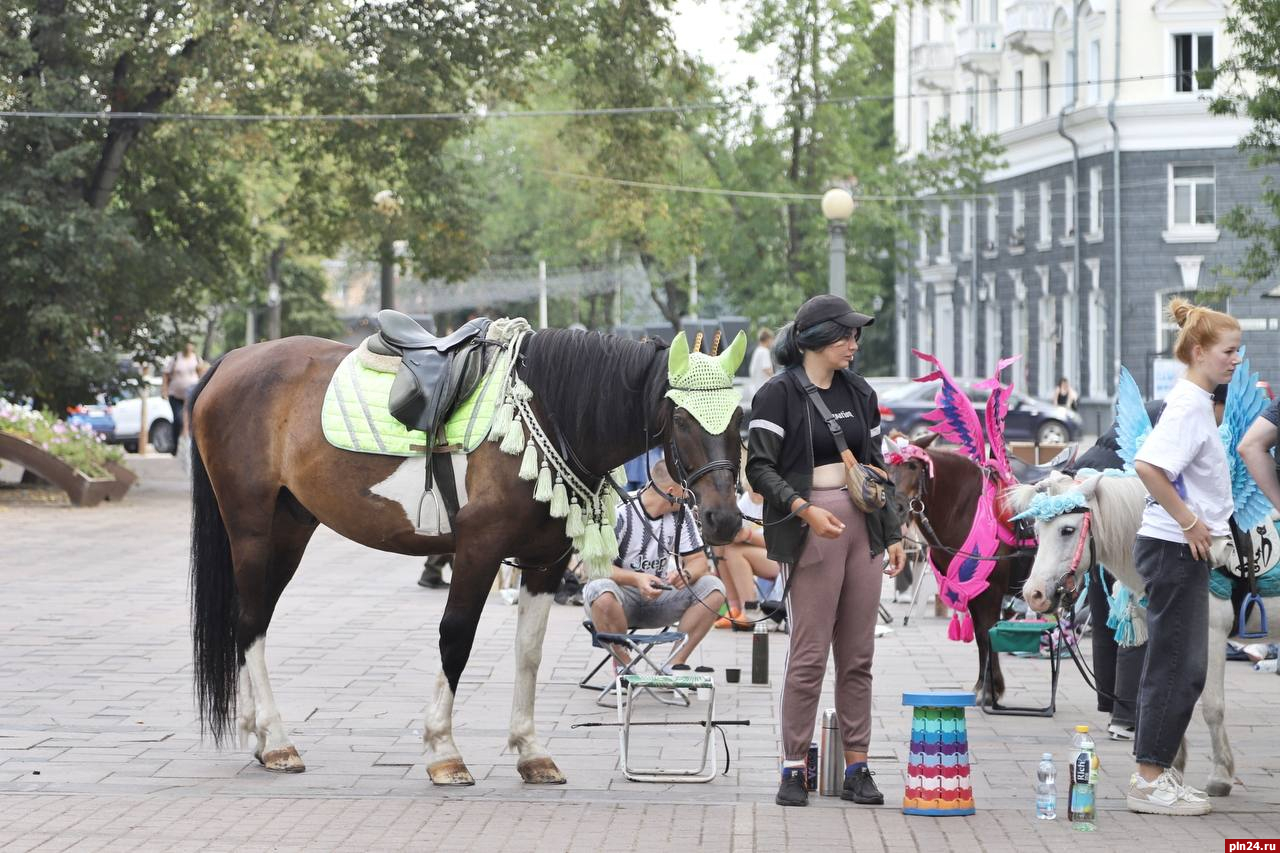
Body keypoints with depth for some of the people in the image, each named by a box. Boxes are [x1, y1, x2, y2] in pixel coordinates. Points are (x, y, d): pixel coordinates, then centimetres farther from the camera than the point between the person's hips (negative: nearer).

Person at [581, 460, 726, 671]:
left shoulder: (681, 515, 1)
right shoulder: (621, 512, -16)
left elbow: (698, 560, 2)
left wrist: (686, 574, -24)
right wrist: (636, 579, -36)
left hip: (658, 595, 5)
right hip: (623, 593, -5)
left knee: (713, 587, -15)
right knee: (601, 592, -40)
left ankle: (677, 663, -12)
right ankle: (623, 665, -20)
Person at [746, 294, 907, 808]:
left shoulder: (859, 394, 15)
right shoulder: (779, 394, -4)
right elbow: (760, 467, -11)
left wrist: (893, 533, 15)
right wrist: (805, 509, -24)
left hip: (862, 529, 6)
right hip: (811, 533, -6)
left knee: (858, 655, 6)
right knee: (809, 654, -7)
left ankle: (856, 768, 11)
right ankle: (793, 770, 0)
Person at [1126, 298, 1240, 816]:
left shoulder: (1195, 403, 14)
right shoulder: (1190, 406, -16)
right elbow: (1147, 466, -29)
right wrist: (1189, 522, -21)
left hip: (1185, 548, 10)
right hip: (1175, 548, -10)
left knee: (1184, 667, 13)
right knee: (1176, 667, -6)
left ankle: (1157, 773, 19)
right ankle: (1150, 782, -2)